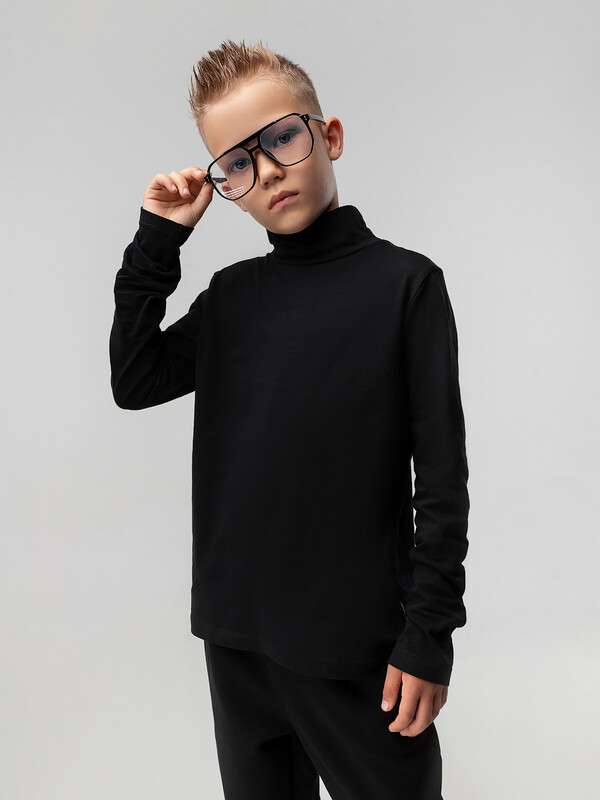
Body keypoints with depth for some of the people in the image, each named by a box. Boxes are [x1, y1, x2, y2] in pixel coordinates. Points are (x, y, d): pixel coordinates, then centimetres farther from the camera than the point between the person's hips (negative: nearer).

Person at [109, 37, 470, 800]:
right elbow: (134, 383, 2)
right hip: (235, 631, 5)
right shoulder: (231, 294, 8)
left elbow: (441, 473, -8)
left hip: (358, 645, -4)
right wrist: (156, 244, -3)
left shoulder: (404, 282, -7)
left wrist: (429, 633, -9)